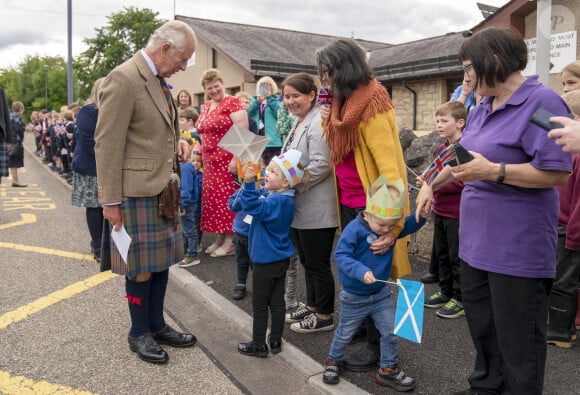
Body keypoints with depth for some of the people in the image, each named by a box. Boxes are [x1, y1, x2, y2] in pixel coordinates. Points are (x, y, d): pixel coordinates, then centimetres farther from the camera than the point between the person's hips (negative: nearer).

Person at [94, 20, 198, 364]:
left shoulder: (160, 80, 11)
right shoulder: (123, 79, -16)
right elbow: (107, 144, -17)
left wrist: (177, 142, 7)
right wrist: (110, 201, -16)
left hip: (163, 188, 8)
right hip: (136, 191, -8)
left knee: (162, 259, 15)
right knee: (141, 266, 4)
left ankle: (157, 325, 30)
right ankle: (139, 333, 23)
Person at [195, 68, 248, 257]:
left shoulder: (232, 103, -8)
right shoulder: (205, 107, 16)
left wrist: (236, 159, -22)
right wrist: (200, 157, 17)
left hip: (228, 161, -8)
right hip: (210, 162, 8)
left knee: (228, 199, -4)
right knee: (213, 199, 11)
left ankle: (230, 242, 5)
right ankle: (220, 237, 22)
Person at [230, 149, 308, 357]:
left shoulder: (279, 201, -23)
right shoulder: (271, 194, 6)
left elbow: (256, 208, -42)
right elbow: (236, 204, 12)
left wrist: (249, 183, -47)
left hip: (267, 260, -9)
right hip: (280, 258, 9)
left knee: (260, 304, 6)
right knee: (277, 301, 15)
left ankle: (258, 345, 18)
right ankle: (275, 341, 27)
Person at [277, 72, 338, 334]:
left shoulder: (318, 123, -16)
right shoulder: (298, 123, 16)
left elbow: (321, 165, -25)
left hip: (317, 211, -10)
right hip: (300, 207, 10)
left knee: (318, 264, 2)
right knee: (306, 261, 19)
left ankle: (324, 316, 17)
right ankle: (312, 306, 34)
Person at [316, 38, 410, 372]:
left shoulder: (372, 106, -19)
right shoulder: (345, 102, 8)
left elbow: (389, 167, -26)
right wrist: (328, 123, 0)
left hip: (370, 206, -9)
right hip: (349, 203, 9)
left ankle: (378, 348, 21)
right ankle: (360, 329, 38)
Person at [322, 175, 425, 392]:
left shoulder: (393, 228, -7)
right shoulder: (354, 229, -26)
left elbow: (412, 224, -1)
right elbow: (341, 255, -28)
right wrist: (361, 271, -41)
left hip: (381, 293, 4)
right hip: (355, 296, -4)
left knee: (390, 332, 7)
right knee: (345, 333, 16)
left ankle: (388, 369, 27)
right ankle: (333, 361, 40)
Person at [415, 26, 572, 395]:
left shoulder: (542, 102, -16)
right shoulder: (482, 108, 12)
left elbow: (558, 172, -22)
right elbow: (462, 157, 25)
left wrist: (494, 172, -26)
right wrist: (432, 185, 22)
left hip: (517, 247, -9)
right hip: (477, 239, 9)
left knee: (517, 339, 6)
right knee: (482, 325, 22)